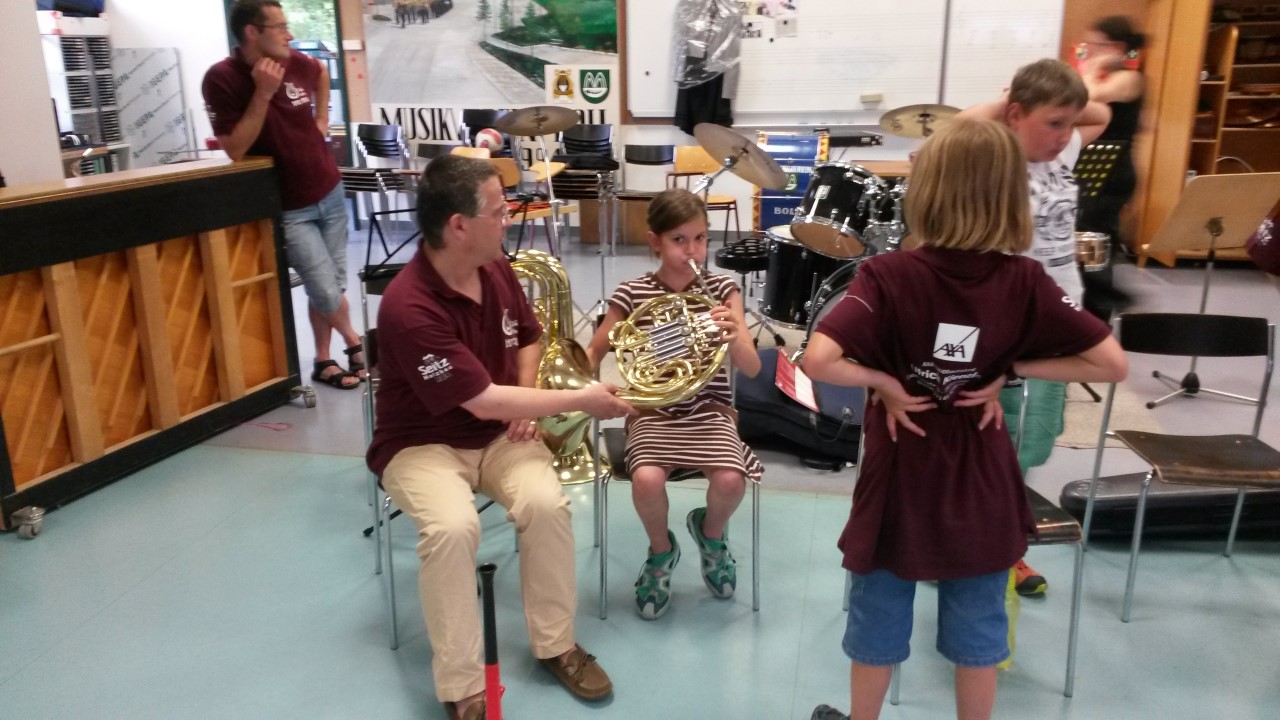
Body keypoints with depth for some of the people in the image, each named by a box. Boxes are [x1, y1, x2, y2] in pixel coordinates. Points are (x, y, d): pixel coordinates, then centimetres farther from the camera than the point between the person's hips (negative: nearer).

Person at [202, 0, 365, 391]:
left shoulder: (297, 63, -1)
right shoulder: (221, 78, -15)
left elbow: (322, 73, 24)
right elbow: (235, 149, -19)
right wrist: (263, 94, -24)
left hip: (329, 193, 5)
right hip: (289, 208, -5)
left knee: (332, 285, 9)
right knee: (326, 292, -9)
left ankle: (323, 360, 25)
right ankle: (356, 343, 19)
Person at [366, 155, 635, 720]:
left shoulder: (495, 268, -4)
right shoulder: (409, 308, -28)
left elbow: (529, 338, 15)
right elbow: (484, 401, -27)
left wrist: (527, 397, -3)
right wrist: (580, 400, -19)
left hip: (498, 434, 5)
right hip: (424, 442, -5)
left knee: (546, 503, -23)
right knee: (452, 526, -34)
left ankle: (557, 646, 0)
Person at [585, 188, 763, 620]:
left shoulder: (722, 290, -2)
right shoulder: (632, 294, -3)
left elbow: (752, 369, -9)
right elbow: (595, 351, 7)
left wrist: (731, 337, -29)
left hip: (709, 410, 1)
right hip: (654, 412, 0)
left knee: (731, 480, -26)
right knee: (647, 480, -29)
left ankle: (710, 533, 13)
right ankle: (661, 550, 7)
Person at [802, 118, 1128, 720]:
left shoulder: (888, 275, -20)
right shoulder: (1025, 282, -12)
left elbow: (817, 360, -31)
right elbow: (1111, 363, -8)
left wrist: (883, 381, -16)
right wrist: (1011, 369, -7)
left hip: (899, 491, -2)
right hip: (981, 496, 2)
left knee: (877, 629, 20)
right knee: (977, 635, 21)